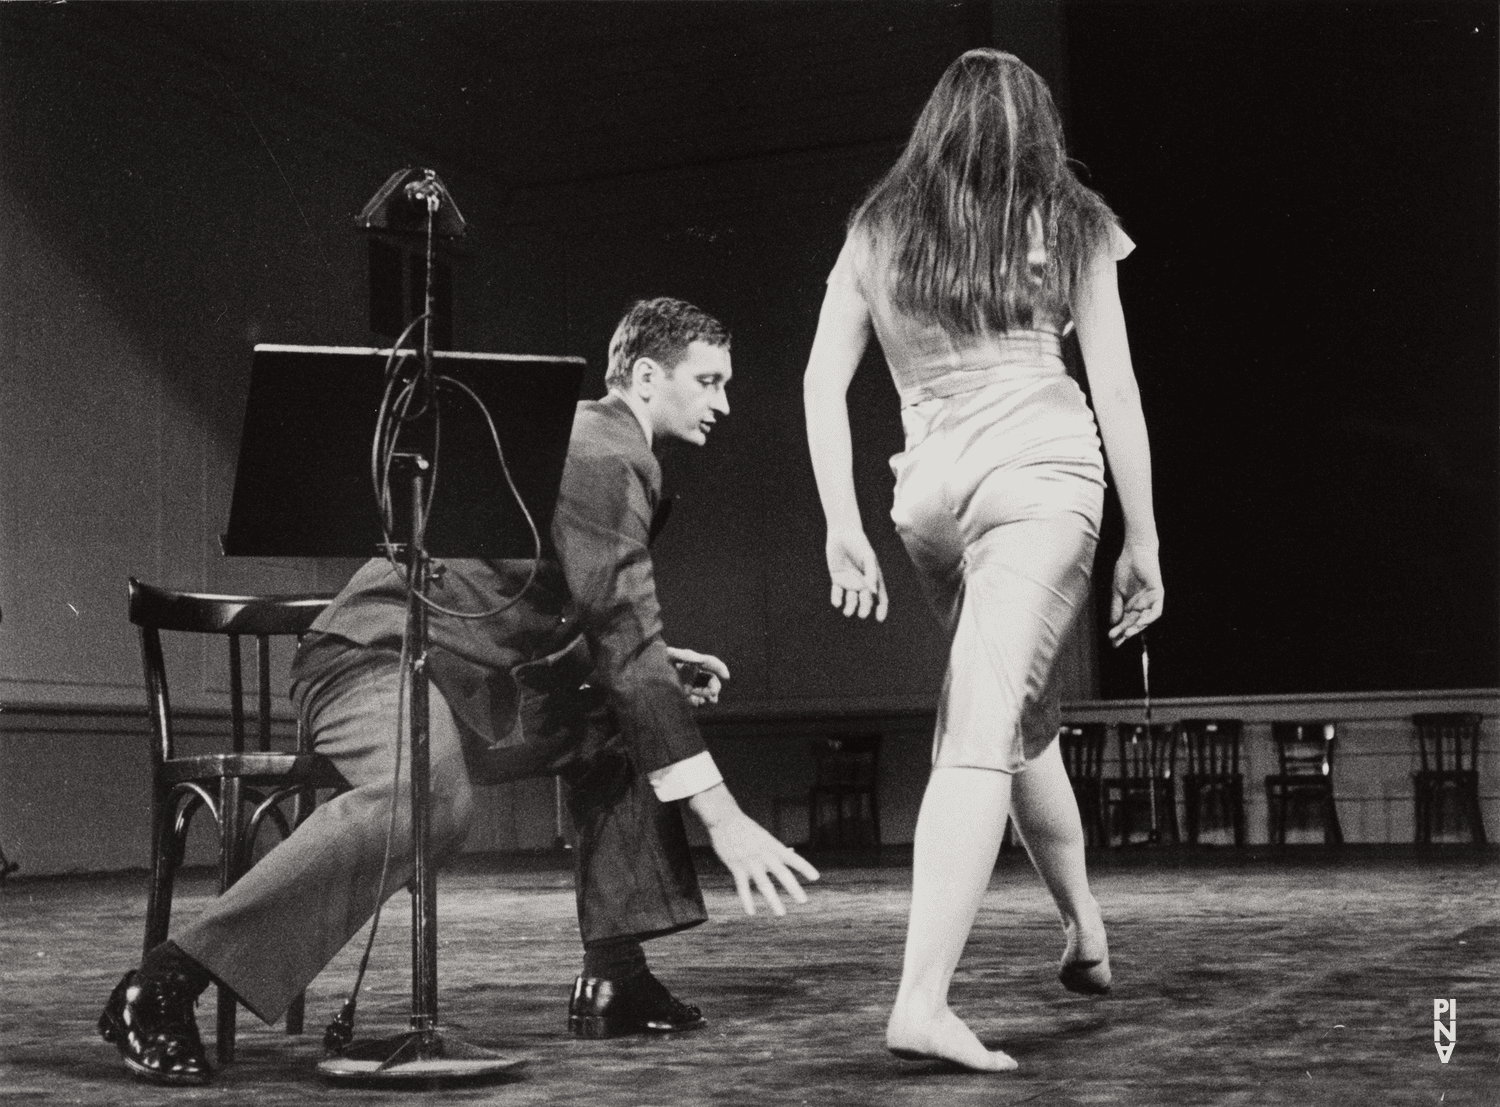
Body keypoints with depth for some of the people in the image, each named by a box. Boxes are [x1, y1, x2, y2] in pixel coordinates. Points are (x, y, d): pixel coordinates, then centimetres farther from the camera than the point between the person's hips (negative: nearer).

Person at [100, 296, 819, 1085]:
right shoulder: (604, 454, -14)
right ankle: (161, 988, -33)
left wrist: (653, 664, 12)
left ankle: (612, 975, 10)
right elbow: (626, 640, -21)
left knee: (619, 722, 13)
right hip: (380, 656, -11)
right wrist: (723, 818, -22)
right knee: (429, 797, -38)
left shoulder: (594, 440, 18)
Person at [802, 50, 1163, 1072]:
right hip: (1044, 475, -3)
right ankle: (923, 1000, -21)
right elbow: (1115, 386, 5)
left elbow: (824, 383, 8)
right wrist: (1143, 539, 8)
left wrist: (842, 530, 7)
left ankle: (1085, 926, 32)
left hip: (929, 489, 4)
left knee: (1025, 711, 23)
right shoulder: (1066, 224, 9)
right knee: (980, 737, -12)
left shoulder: (877, 231, 15)